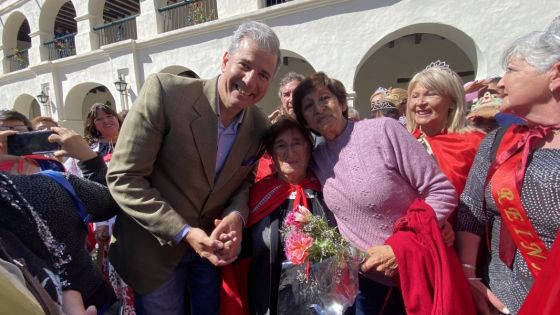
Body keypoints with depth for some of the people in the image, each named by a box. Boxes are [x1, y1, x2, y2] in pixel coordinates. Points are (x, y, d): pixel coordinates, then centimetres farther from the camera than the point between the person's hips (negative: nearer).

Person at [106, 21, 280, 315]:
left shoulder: (260, 127, -8)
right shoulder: (164, 91, -21)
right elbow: (123, 178, -20)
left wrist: (237, 215, -16)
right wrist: (185, 233, -24)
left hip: (214, 246, 4)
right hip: (156, 246, -3)